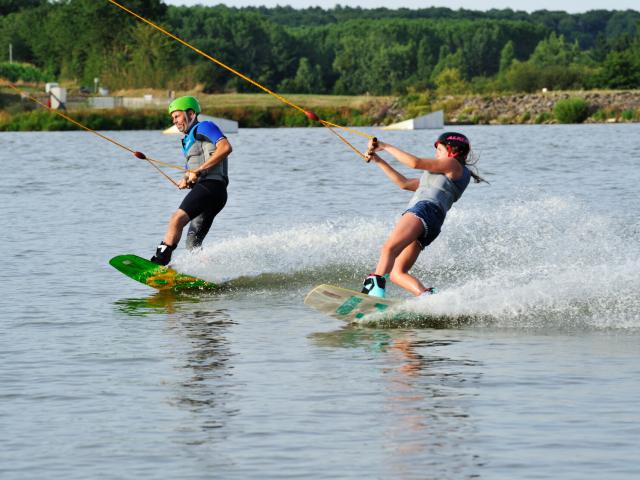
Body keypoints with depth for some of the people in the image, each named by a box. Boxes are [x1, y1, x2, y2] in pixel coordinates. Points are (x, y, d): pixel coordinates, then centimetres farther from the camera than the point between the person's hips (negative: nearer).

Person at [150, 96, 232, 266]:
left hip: (211, 185, -10)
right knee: (192, 244, 3)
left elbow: (225, 147, -14)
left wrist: (199, 170, -16)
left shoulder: (203, 127, 3)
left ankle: (161, 260, -34)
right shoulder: (189, 140, 32)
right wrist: (186, 180, 6)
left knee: (177, 218, -25)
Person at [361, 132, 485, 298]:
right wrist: (378, 161, 34)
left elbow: (416, 163, 0)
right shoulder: (438, 176, 38)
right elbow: (404, 183, 37)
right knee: (397, 274, -6)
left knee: (389, 247, -31)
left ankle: (375, 286, -50)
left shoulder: (453, 164, 10)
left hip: (426, 210, -10)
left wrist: (386, 147, 8)